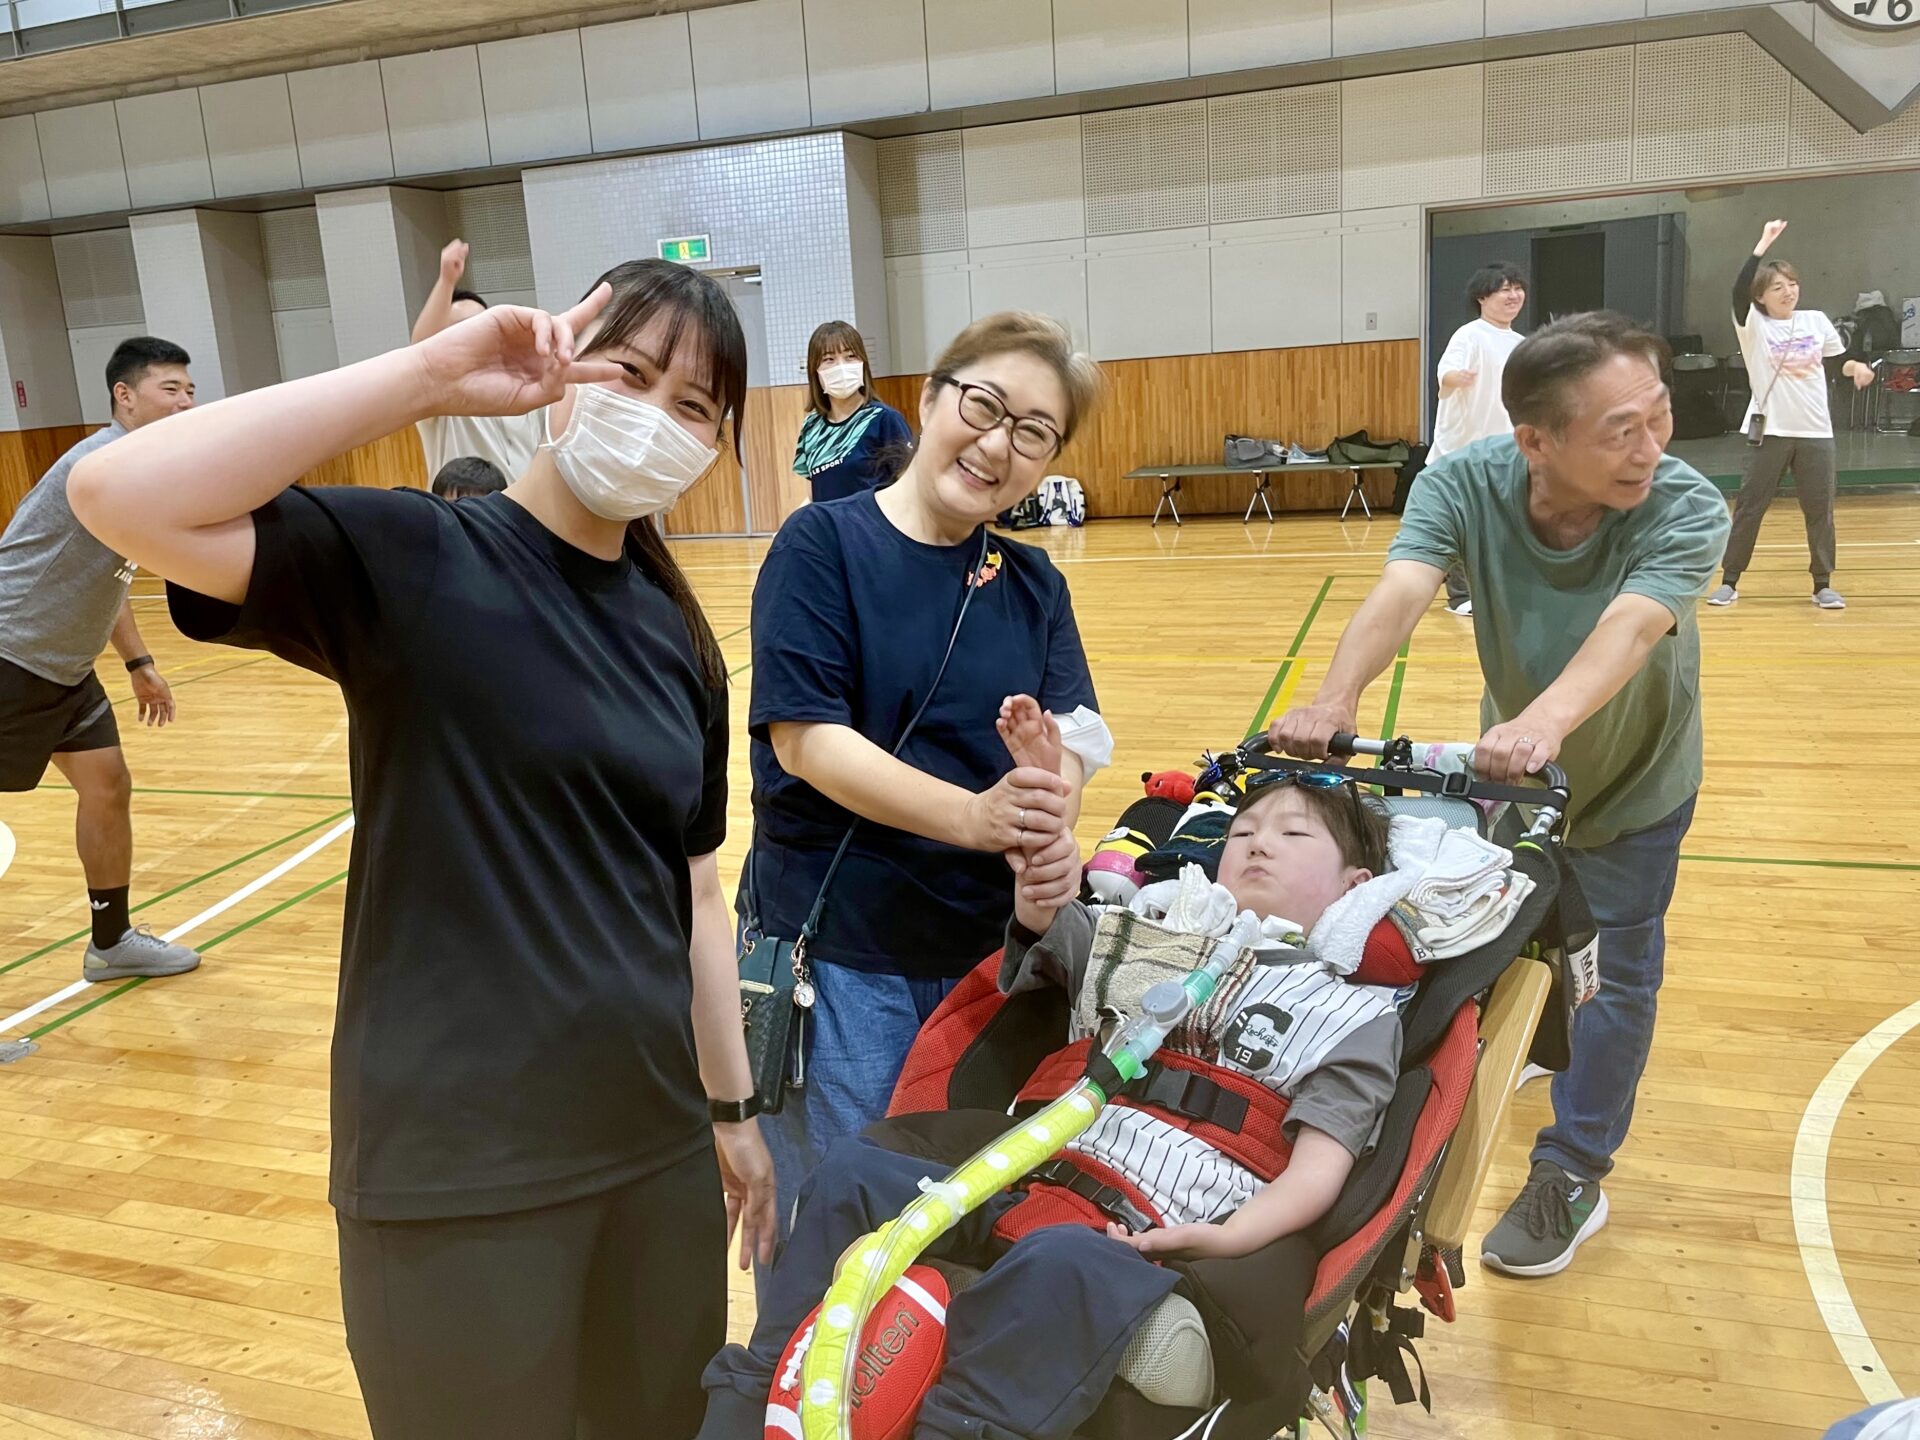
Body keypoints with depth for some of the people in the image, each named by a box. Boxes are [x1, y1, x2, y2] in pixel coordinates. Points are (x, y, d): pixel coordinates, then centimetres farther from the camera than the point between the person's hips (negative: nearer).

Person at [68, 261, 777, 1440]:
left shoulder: (680, 638, 5)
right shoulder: (411, 560, -11)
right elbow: (118, 496, -26)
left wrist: (733, 1105, 14)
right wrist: (430, 375, -25)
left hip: (656, 1143, 6)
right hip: (457, 1168, -5)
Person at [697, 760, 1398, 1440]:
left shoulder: (1361, 1014, 11)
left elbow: (1319, 1168, 0)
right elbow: (1043, 911, 12)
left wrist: (1223, 1239, -18)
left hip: (1152, 1240, -5)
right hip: (1037, 1185, 6)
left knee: (1059, 1261, -39)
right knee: (851, 1171, -11)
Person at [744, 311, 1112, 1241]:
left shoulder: (1032, 583, 7)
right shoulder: (824, 544, -8)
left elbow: (1070, 737, -4)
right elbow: (806, 739, -17)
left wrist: (1050, 827, -27)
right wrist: (976, 817, -29)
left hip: (990, 948, 5)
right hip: (837, 949, -4)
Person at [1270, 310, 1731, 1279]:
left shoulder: (1686, 510, -33)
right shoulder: (1465, 484, -29)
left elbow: (1628, 629, -50)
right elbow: (1398, 596, -44)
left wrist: (1545, 721, -70)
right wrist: (1335, 699, -63)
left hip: (1634, 778, -2)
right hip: (1514, 756, 3)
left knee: (1614, 970, 4)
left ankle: (1572, 1178, 22)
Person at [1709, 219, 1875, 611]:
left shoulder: (1817, 321, 6)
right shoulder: (1754, 325, -5)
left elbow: (1839, 359, 17)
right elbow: (1738, 291, -23)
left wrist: (1857, 367, -5)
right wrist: (1763, 245, -26)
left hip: (1816, 431, 3)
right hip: (1770, 431, -3)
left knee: (1820, 509, 5)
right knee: (1749, 506, 0)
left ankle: (1823, 585, 15)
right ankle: (1729, 581, 9)